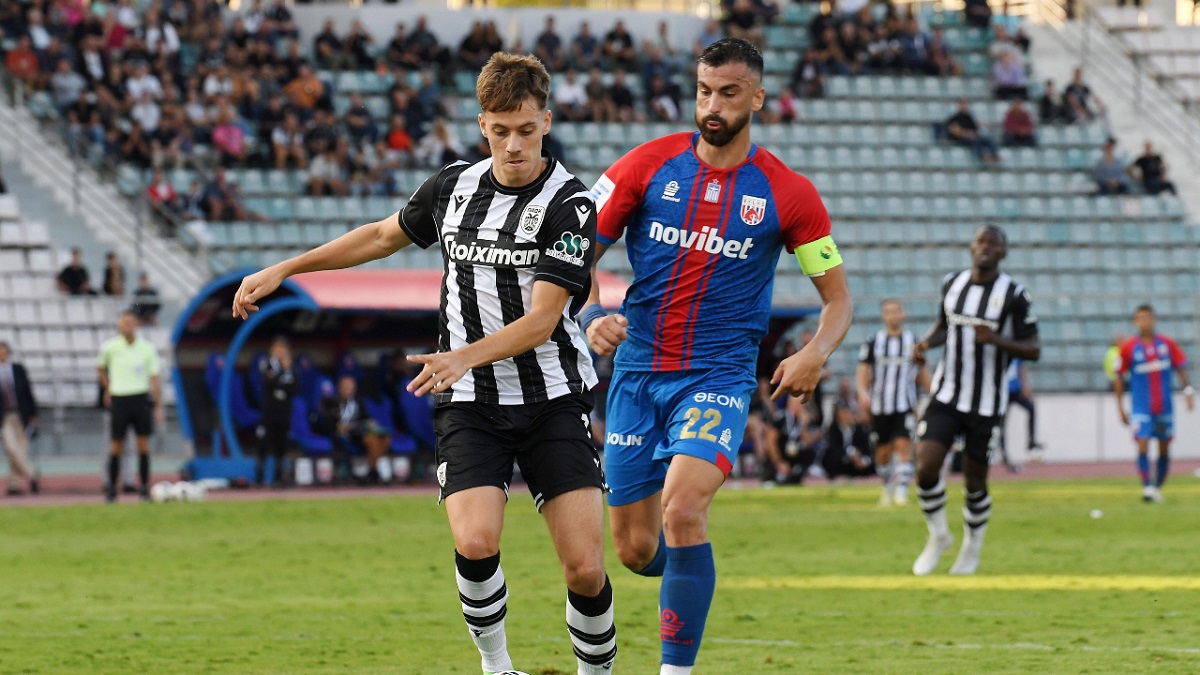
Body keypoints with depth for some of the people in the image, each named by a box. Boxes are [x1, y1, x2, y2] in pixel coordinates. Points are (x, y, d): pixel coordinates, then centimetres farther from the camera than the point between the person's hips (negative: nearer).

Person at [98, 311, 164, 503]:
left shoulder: (146, 348, 1)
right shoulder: (109, 347, 0)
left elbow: (154, 379, 4)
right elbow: (100, 368, 18)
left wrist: (158, 406, 1)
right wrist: (107, 389, 12)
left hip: (141, 398, 0)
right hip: (119, 399, 0)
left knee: (143, 444, -2)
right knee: (116, 445, 0)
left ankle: (144, 487, 5)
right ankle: (112, 488, 8)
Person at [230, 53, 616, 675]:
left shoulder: (570, 207, -10)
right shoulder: (453, 186, 5)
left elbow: (541, 320, -17)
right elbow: (385, 235, 24)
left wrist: (466, 357, -32)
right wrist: (282, 271, 23)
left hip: (552, 401, -2)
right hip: (468, 404, 2)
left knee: (586, 568, -10)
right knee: (475, 543, -20)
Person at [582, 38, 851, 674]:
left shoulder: (787, 193, -2)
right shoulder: (648, 165, 0)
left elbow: (837, 296, 5)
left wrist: (815, 354, -14)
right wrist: (591, 317, -16)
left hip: (719, 376, -2)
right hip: (637, 372, 2)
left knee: (681, 508, -27)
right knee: (635, 550, 5)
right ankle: (688, 563, 43)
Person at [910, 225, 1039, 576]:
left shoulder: (1014, 295, -9)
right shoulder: (952, 284, 5)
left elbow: (1033, 350, -9)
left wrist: (995, 339, -26)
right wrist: (926, 343, -1)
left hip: (987, 404, -3)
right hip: (946, 395, 3)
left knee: (974, 481, 4)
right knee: (926, 467, -11)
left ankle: (972, 547, 29)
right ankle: (938, 536, 13)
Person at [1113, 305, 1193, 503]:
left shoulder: (1167, 344, 2)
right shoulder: (1129, 348, -3)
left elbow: (1180, 368, 9)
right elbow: (1119, 378, 4)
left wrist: (1188, 390, -7)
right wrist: (1120, 407, 2)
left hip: (1165, 406, 3)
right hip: (1141, 407, -3)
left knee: (1164, 450, 7)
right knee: (1143, 446, -16)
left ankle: (1158, 488, 19)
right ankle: (1147, 487, -21)